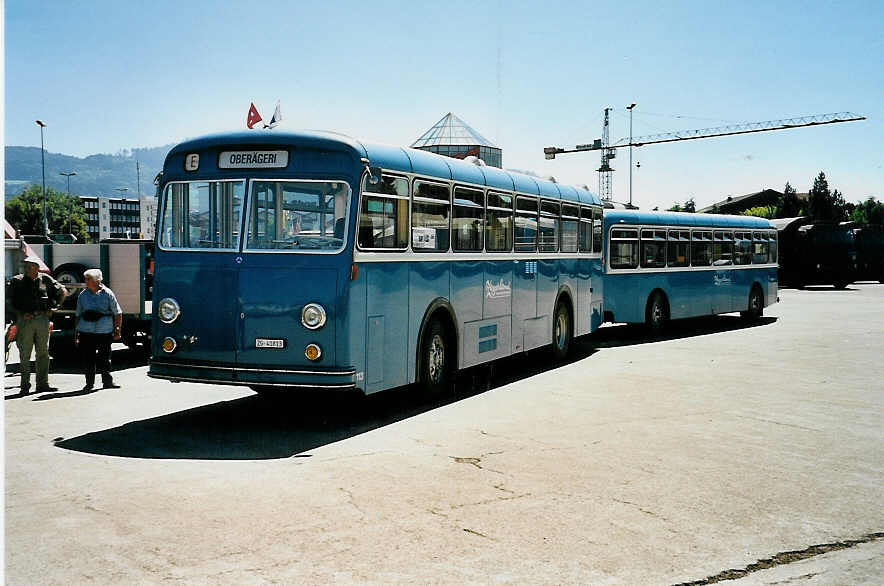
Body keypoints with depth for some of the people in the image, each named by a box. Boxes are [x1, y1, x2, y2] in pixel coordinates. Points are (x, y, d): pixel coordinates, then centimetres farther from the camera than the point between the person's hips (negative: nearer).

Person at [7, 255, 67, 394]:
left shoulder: (45, 280, 7)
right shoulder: (17, 281, 3)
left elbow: (63, 291, 18)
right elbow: (11, 302, 3)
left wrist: (53, 308, 10)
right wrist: (22, 314, -11)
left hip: (43, 319, 2)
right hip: (25, 320, -2)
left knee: (43, 353, 6)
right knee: (25, 355, -1)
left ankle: (42, 384, 12)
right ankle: (25, 385, 5)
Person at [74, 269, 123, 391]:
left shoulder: (107, 294, 1)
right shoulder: (83, 295, 8)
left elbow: (118, 313, 6)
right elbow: (78, 315, 15)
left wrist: (117, 330, 1)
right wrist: (76, 333, 12)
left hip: (104, 332, -2)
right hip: (86, 332, 2)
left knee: (105, 357, 0)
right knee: (88, 358, 4)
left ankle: (107, 381, 9)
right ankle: (89, 382, 14)